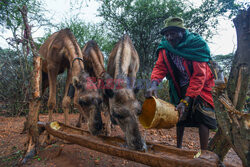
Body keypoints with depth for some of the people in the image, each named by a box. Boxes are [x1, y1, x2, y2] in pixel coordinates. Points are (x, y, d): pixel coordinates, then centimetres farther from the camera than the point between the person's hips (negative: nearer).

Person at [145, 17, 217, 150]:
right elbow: (160, 67, -21)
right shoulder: (165, 47, -11)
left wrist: (186, 101, -35)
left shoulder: (196, 45, -25)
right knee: (179, 115, 12)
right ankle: (179, 147, 29)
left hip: (200, 86, -4)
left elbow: (199, 76, -29)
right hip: (180, 87, 5)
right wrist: (154, 85, -42)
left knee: (203, 118, -12)